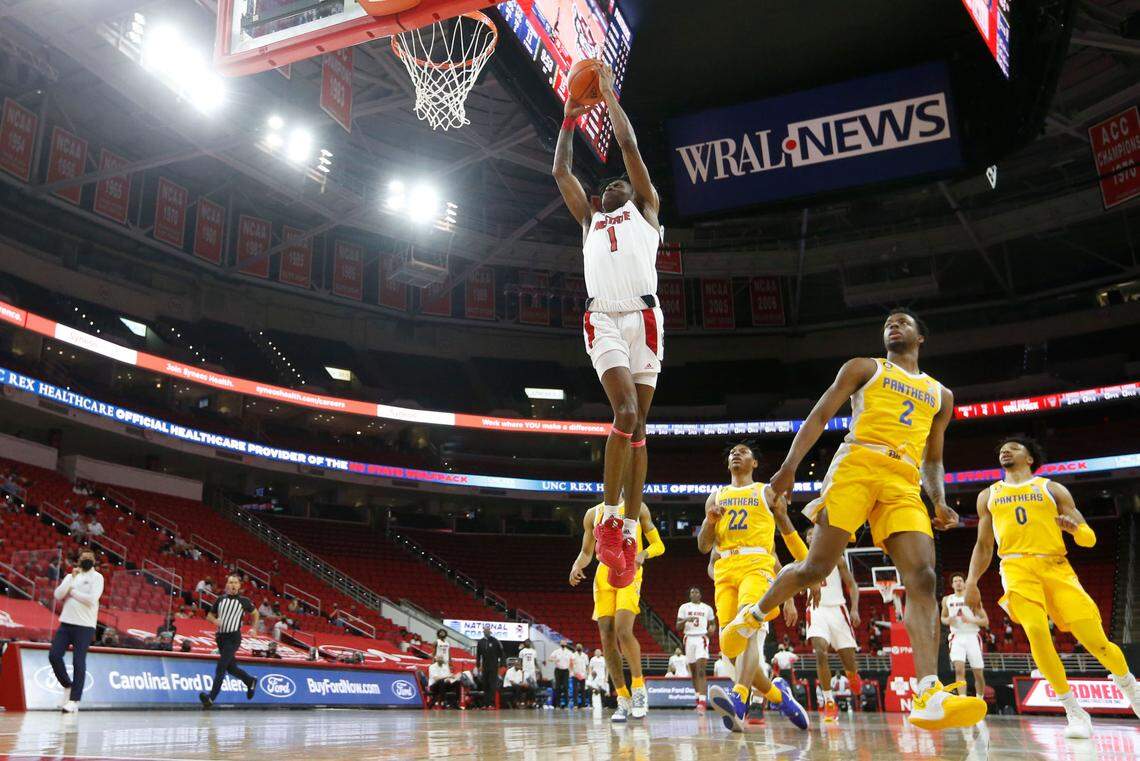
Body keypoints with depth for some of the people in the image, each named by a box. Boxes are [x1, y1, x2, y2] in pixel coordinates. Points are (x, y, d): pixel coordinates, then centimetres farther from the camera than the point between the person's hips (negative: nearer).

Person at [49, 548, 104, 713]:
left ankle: (74, 700, 1)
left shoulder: (97, 577, -2)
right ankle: (68, 685, 21)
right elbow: (58, 596, 0)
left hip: (84, 626, -5)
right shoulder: (70, 576, 14)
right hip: (66, 624, 5)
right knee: (54, 656, -2)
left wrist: (72, 592, -5)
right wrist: (72, 578, -8)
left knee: (78, 663, -5)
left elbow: (91, 599, -15)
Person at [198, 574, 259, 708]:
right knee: (231, 668, 14)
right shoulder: (221, 599, 7)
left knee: (220, 668, -15)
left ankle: (211, 697, -17)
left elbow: (256, 613, 12)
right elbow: (209, 615, 15)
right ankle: (250, 682, 36)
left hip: (233, 638, -5)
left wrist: (253, 628, 2)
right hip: (221, 636, 5)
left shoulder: (244, 601, -2)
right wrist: (214, 620, -7)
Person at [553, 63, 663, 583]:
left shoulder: (645, 208, 22)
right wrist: (570, 119, 33)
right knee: (626, 413, -20)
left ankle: (628, 531, 2)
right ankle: (608, 519, -10)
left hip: (644, 316, 0)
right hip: (604, 319, 1)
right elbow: (561, 172, 27)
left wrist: (608, 94, 22)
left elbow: (629, 146, 16)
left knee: (637, 425, -1)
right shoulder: (589, 220, 30)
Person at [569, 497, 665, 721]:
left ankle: (639, 687, -4)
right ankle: (623, 700, 8)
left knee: (623, 631, -22)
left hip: (630, 572, -3)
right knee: (607, 640, -2)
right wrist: (577, 565, -3)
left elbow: (658, 545, 6)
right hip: (604, 574, 4)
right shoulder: (593, 513, 15)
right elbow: (586, 552, 19)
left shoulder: (637, 508, 7)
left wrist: (643, 554, -16)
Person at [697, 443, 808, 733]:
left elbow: (789, 533, 14)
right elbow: (703, 547, 19)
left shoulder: (768, 493, 15)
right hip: (724, 571, 4)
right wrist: (710, 520, -3)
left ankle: (738, 699, -47)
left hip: (757, 566, -4)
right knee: (731, 645, -3)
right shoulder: (716, 497, 23)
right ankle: (777, 694, 18)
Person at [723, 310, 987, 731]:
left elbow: (933, 460, 30)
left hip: (904, 484, 3)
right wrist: (790, 465, -8)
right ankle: (754, 615, 17)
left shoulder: (940, 395, 28)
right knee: (816, 567, -9)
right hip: (857, 464, -3)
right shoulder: (865, 368, 16)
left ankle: (929, 697, -24)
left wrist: (940, 502, 9)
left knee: (923, 578, -15)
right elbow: (820, 415, 7)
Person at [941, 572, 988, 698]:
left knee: (978, 673, 6)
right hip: (957, 638, 1)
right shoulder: (947, 600, 8)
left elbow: (986, 622, -2)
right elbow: (943, 617, 22)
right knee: (959, 669, -17)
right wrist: (947, 620, -2)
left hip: (972, 637, -1)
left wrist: (970, 620, -19)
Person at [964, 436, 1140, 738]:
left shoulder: (1052, 489, 14)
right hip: (1017, 568, 1)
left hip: (1056, 566, 0)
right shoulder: (988, 496, 20)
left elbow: (1089, 539, 10)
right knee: (1036, 632, -22)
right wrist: (971, 582, 10)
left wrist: (1075, 528, -14)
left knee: (1095, 641, -6)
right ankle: (1075, 713, -9)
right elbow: (983, 546, 22)